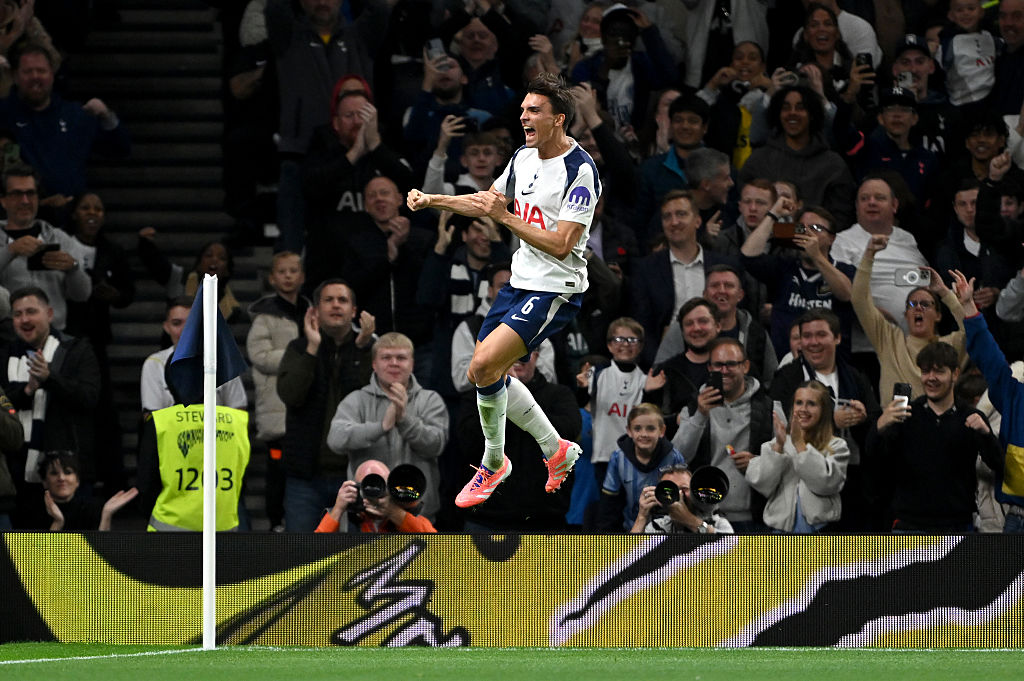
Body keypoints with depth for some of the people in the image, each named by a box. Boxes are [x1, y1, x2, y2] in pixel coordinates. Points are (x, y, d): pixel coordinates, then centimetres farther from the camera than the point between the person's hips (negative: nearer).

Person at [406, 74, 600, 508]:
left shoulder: (580, 171, -19)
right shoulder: (524, 157, 6)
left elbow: (560, 244, -24)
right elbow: (487, 201, 23)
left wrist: (505, 218, -25)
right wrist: (431, 200, 10)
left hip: (556, 290, -9)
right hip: (521, 279, 9)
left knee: (484, 365, -20)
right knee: (485, 374, 11)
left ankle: (494, 463, 0)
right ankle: (556, 450, 27)